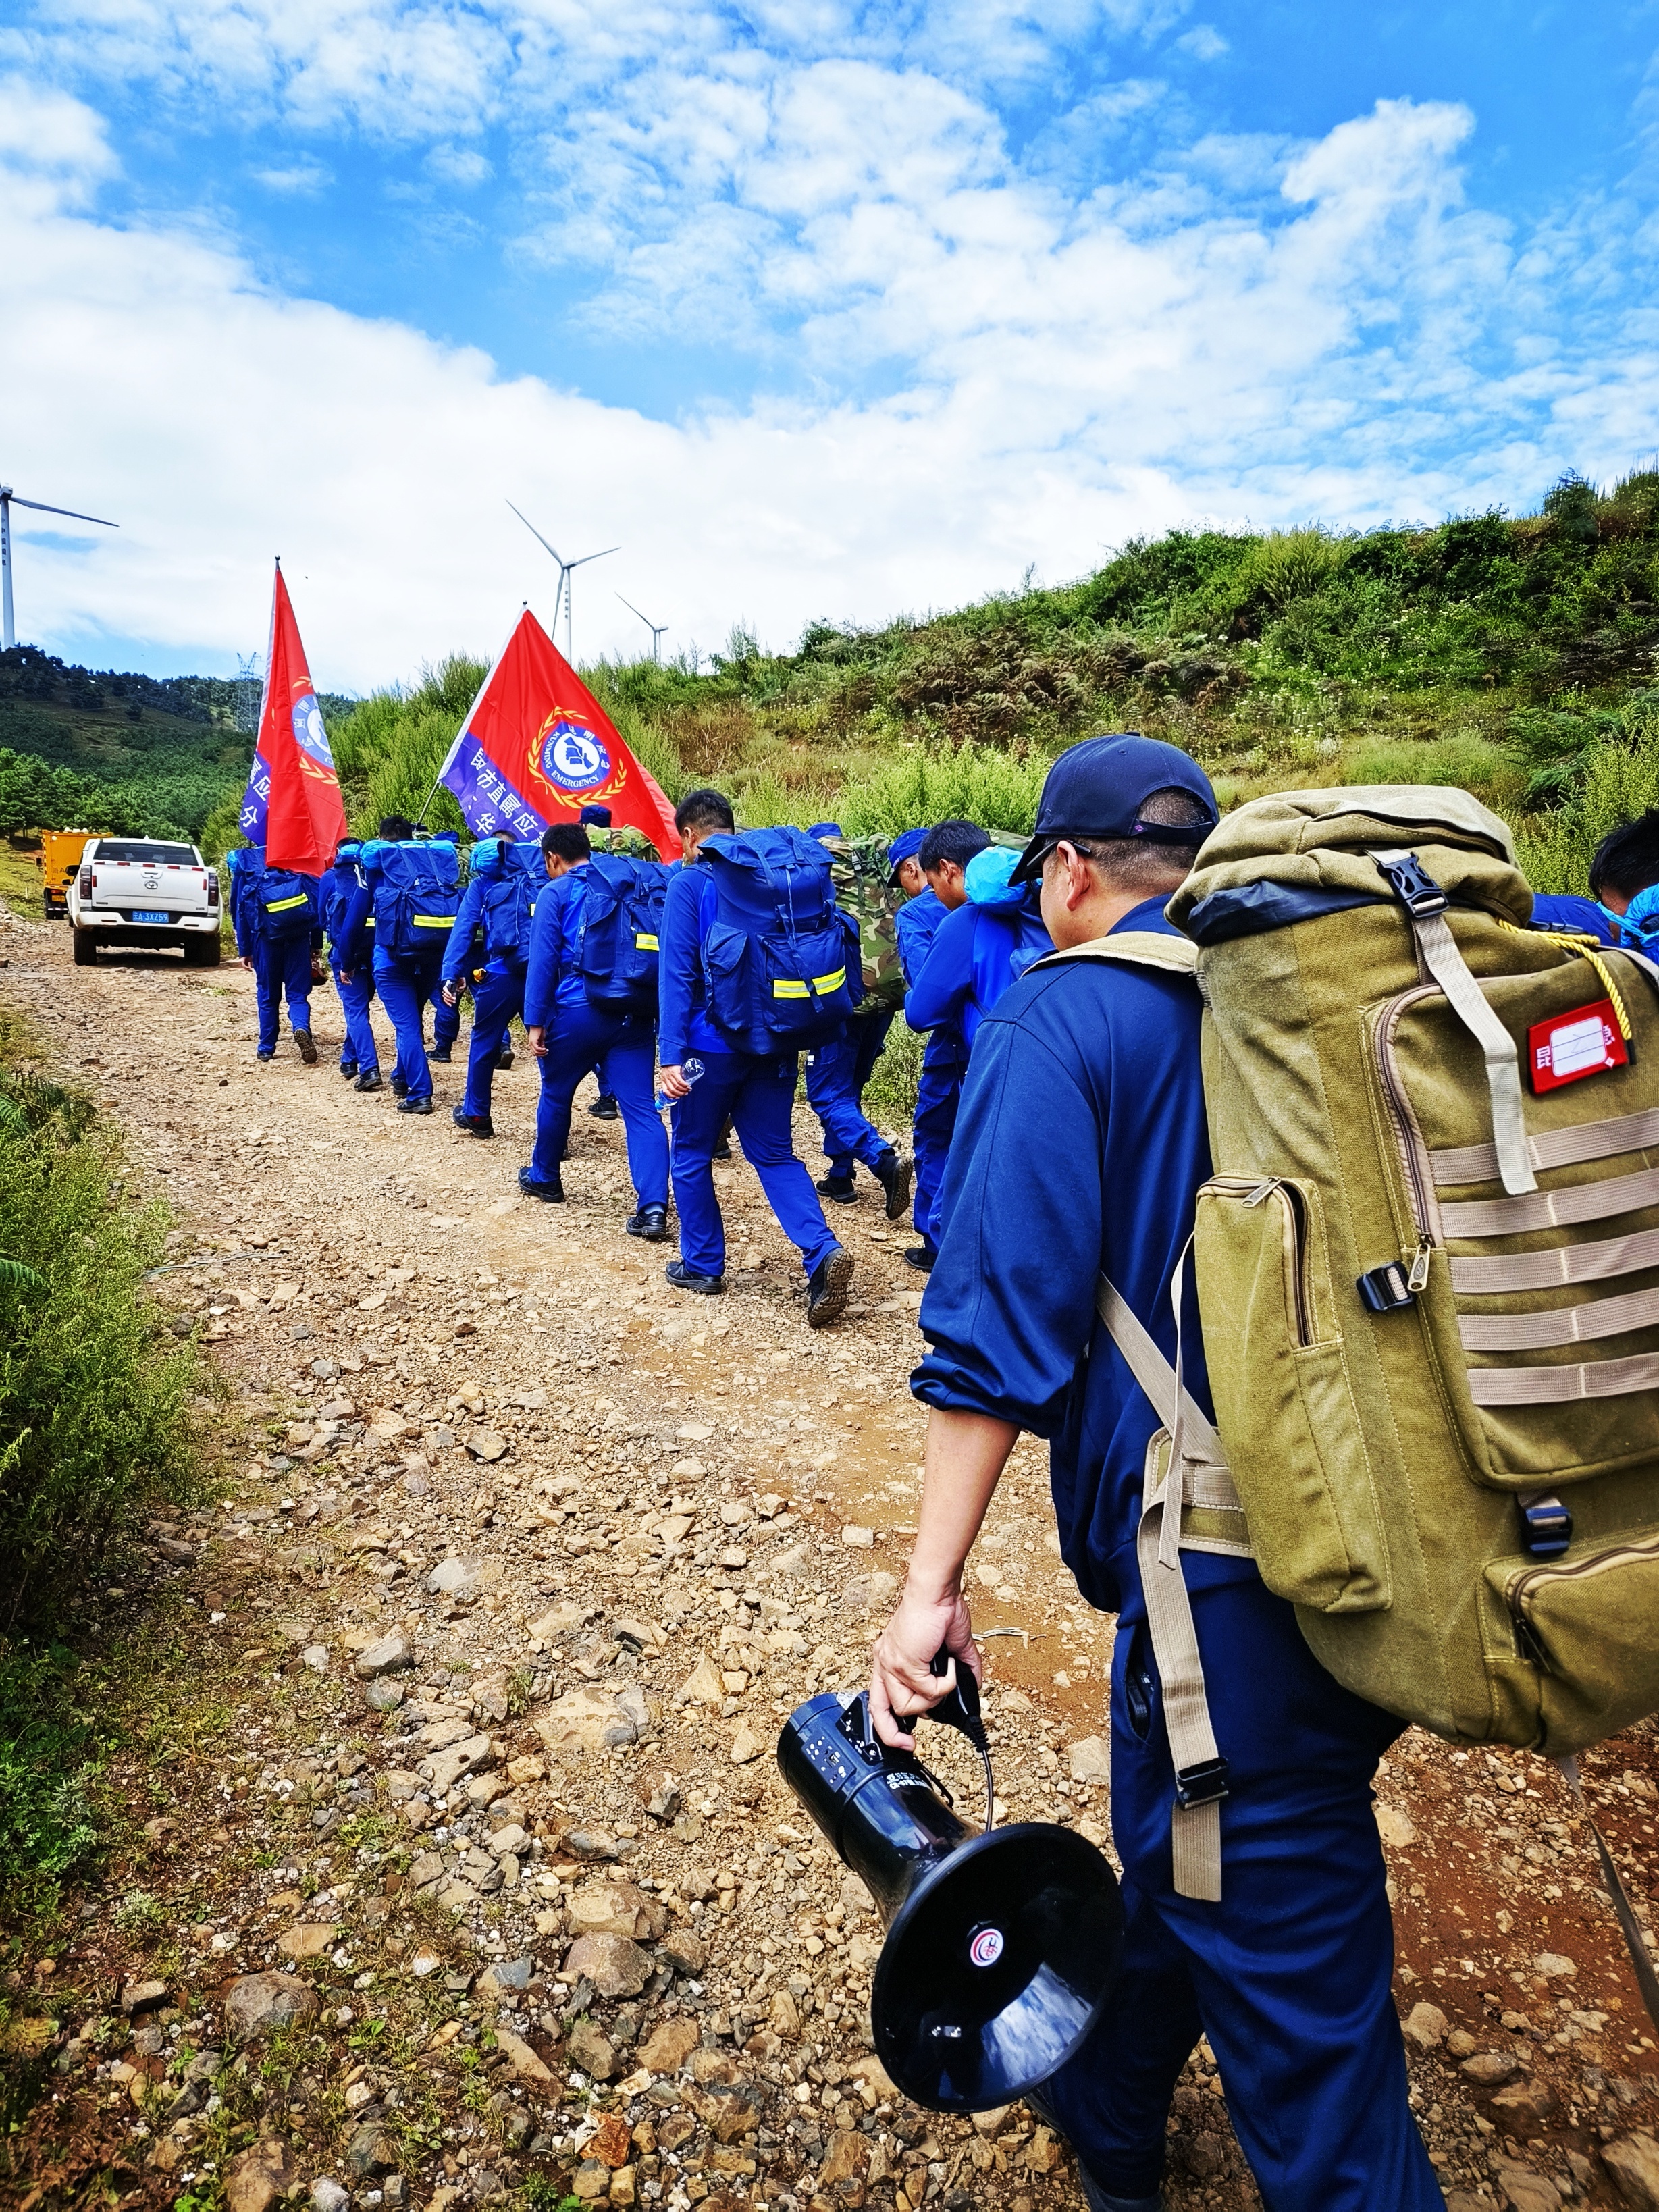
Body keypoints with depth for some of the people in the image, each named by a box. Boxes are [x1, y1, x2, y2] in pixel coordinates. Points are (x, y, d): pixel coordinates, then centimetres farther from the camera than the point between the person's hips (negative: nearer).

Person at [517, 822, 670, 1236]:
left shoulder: (556, 893, 1)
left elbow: (542, 960, -7)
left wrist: (535, 1022, -6)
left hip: (576, 1012, -3)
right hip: (633, 1013, 3)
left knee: (555, 1096, 20)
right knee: (641, 1109, -4)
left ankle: (545, 1179, 37)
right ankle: (653, 1208, -16)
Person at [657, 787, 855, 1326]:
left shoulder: (689, 882, -8)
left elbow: (676, 971, -16)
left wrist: (671, 1054, -17)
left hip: (712, 1043, -5)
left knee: (692, 1152, 13)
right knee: (775, 1154, 10)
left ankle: (702, 1265, 21)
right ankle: (822, 1252, -10)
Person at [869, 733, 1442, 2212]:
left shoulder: (1059, 1023, -10)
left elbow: (1004, 1321, -19)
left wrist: (932, 1583, -16)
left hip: (1231, 1568, -8)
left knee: (1293, 1982, 8)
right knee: (1184, 1843, 28)